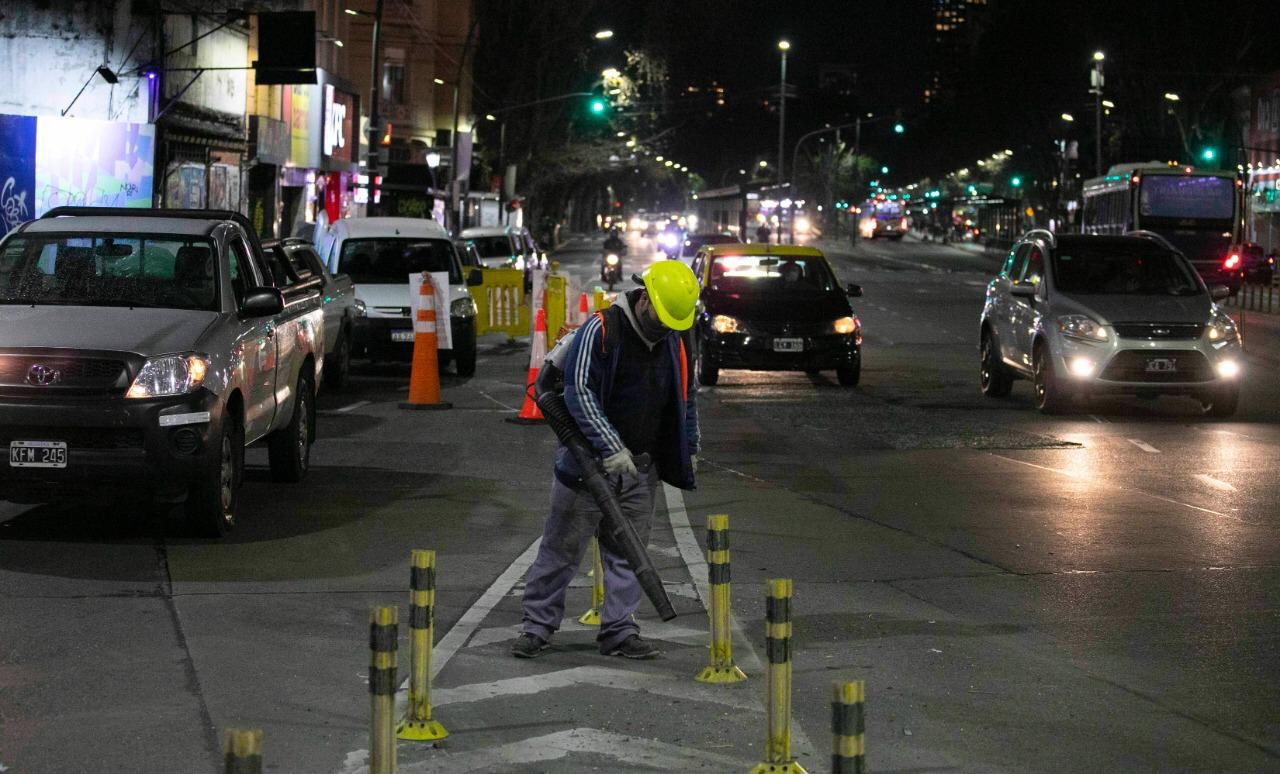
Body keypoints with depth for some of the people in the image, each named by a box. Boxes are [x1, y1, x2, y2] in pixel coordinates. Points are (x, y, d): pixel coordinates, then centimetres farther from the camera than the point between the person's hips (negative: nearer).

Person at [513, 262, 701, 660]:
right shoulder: (601, 331, -15)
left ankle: (619, 630, 12)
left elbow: (687, 398, 21)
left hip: (641, 466, 5)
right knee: (563, 546, 1)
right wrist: (612, 448, -26)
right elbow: (580, 392, -21)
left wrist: (689, 448, 20)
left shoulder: (676, 342, 6)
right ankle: (538, 625, 10)